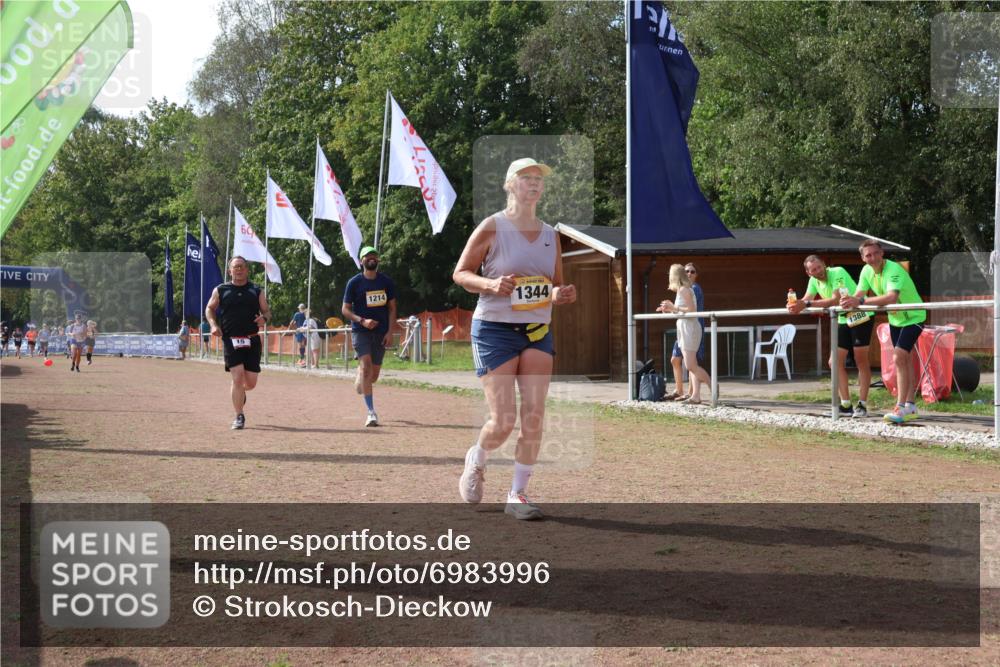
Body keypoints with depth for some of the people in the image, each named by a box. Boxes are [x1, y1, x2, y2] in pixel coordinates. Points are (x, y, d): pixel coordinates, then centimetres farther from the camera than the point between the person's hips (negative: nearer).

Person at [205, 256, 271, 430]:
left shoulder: (256, 291, 9)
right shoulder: (220, 290, 6)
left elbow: (267, 311, 13)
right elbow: (209, 308, 17)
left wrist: (264, 318, -11)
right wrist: (213, 324, -2)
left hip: (252, 341, 2)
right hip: (231, 341, -2)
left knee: (251, 383, 3)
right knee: (238, 378, -13)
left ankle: (239, 394, 40)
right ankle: (239, 417, -2)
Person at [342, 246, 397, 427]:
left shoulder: (387, 281, 4)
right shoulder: (354, 282, -3)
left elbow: (392, 308, 9)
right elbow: (345, 309, 0)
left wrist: (390, 332, -3)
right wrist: (362, 321, -16)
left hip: (381, 332, 3)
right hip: (360, 331, -3)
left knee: (374, 375, 6)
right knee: (366, 367, -19)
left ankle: (359, 380, 44)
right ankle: (371, 412, -19)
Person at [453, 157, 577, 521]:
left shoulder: (550, 235, 11)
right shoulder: (492, 227, -5)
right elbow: (460, 273, -3)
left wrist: (561, 295, -4)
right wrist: (490, 284, -22)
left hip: (538, 332, 5)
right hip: (495, 330, -5)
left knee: (534, 417, -4)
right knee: (503, 421, -8)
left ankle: (517, 494, 7)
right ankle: (476, 460, 25)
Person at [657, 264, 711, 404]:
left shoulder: (684, 290, -12)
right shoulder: (681, 290, 16)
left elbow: (692, 310, -19)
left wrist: (673, 307, -15)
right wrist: (669, 310, 15)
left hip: (689, 328, -10)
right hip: (684, 329, 10)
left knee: (690, 365, -11)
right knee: (691, 365, 5)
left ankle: (713, 386, -2)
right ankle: (695, 396, 3)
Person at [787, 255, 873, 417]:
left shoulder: (838, 273, -23)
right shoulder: (814, 281, 1)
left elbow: (836, 300, -32)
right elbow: (805, 300, -2)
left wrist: (807, 304, -37)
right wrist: (795, 305, -26)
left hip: (860, 317, -8)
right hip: (843, 320, 8)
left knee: (861, 361, -5)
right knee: (835, 362, 3)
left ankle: (862, 405, 0)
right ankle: (846, 406, 6)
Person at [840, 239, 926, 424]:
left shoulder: (893, 270, -31)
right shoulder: (867, 270, -7)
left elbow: (892, 297, -46)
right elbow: (858, 296, -6)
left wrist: (861, 301, -51)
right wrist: (849, 303, -30)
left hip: (913, 317, -8)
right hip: (895, 318, 8)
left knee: (899, 359, -19)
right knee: (905, 361, 12)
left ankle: (901, 408, -19)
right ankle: (910, 407, 19)